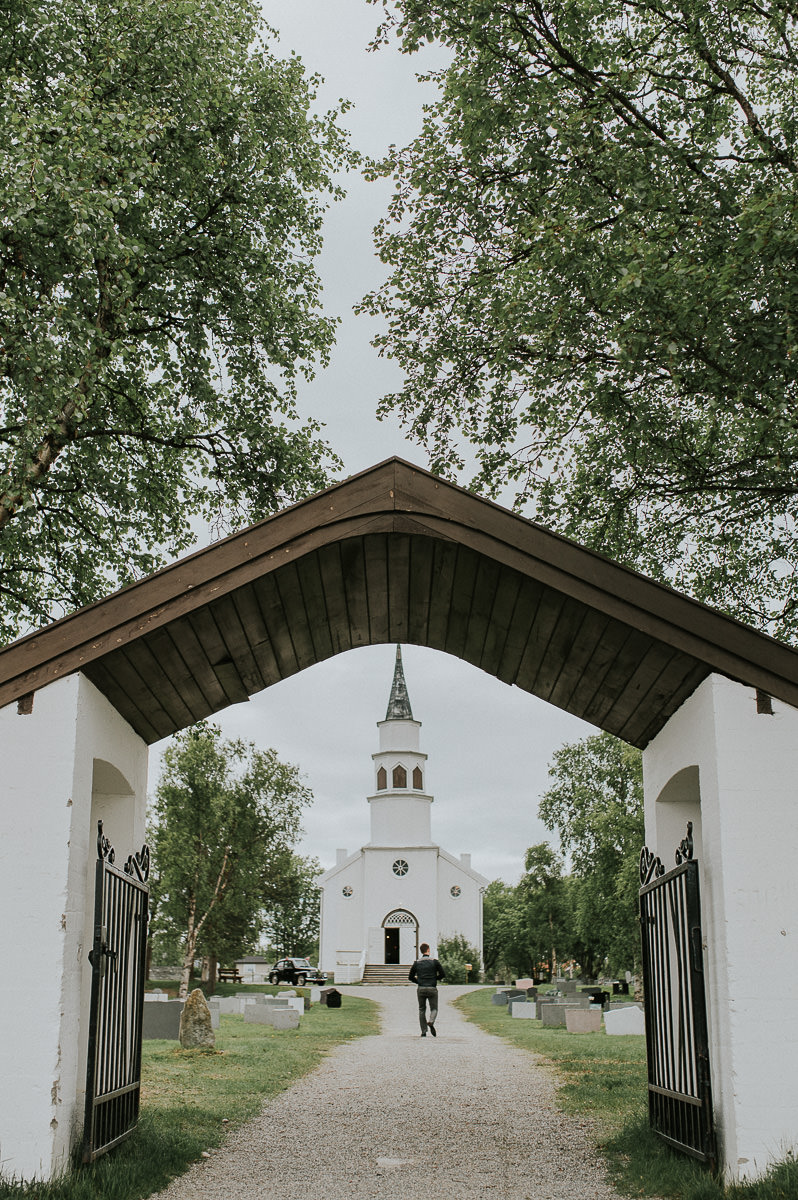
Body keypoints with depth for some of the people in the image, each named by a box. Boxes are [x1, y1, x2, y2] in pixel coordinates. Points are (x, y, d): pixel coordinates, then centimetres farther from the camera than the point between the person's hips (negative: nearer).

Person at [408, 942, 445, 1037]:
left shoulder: (417, 962, 4)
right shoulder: (434, 961, -2)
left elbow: (410, 977, 6)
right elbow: (442, 974, -1)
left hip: (421, 989, 2)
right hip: (432, 989, -2)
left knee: (422, 1010, 12)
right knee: (434, 1009, 10)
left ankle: (423, 1031, 6)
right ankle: (431, 1022, -20)